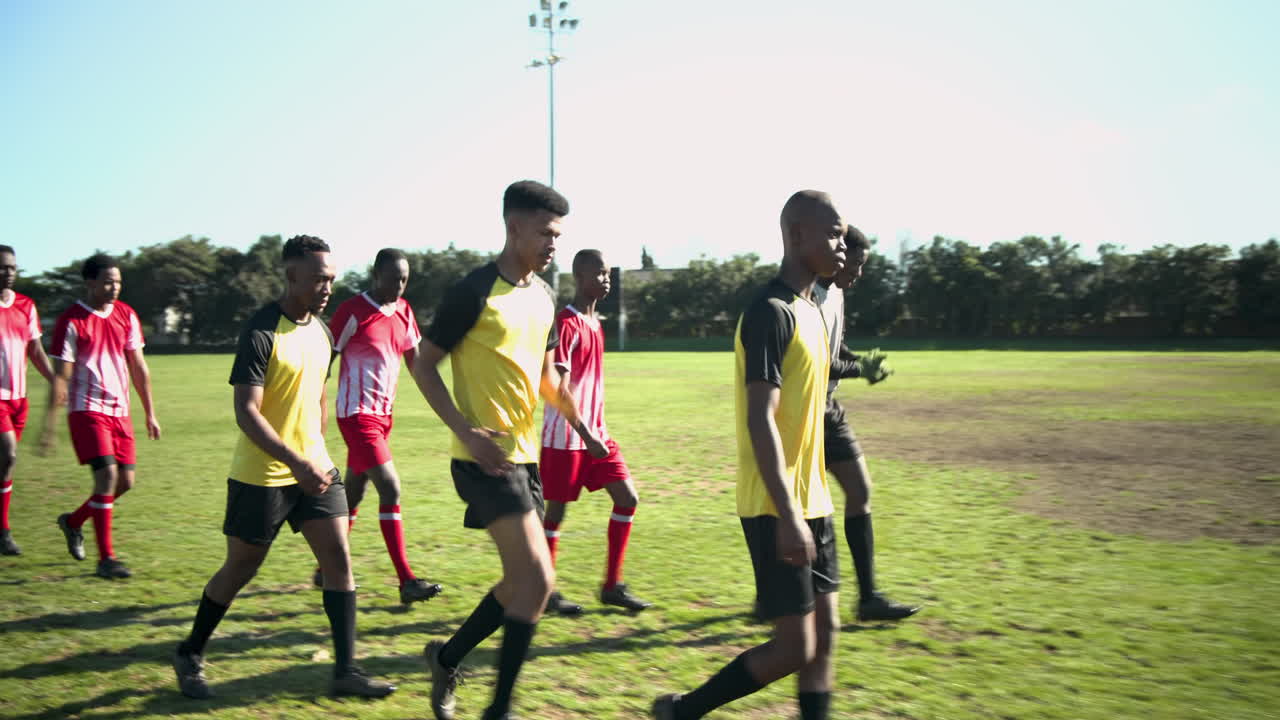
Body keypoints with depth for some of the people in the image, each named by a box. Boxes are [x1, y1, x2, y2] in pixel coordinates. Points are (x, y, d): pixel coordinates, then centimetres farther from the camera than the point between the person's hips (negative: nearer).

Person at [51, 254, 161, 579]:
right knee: (107, 474, -16)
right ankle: (106, 558, -6)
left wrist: (150, 414, 13)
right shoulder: (71, 321, -8)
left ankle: (72, 522, 33)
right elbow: (61, 376, -9)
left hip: (120, 410, 6)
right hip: (87, 409, -6)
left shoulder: (126, 315, 8)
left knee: (125, 481, 6)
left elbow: (138, 367, 13)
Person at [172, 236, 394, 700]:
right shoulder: (261, 333, -17)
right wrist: (297, 464, -28)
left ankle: (346, 671, 4)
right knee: (240, 570, 7)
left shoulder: (322, 332, 6)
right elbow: (245, 412, -22)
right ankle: (189, 655, 31)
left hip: (314, 467, 6)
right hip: (261, 476, -6)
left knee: (339, 559, -2)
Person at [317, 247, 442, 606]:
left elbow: (415, 360, 16)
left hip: (384, 414, 8)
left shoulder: (404, 311, 8)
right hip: (357, 414, -7)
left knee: (353, 493, 15)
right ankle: (407, 581, -11)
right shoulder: (352, 312, -13)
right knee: (391, 488, -13)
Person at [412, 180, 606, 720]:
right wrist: (466, 431, -19)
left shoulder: (544, 298, 10)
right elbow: (424, 366, -9)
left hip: (525, 455, 8)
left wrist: (583, 429, 7)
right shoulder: (475, 292, -13)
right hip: (485, 458, -8)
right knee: (538, 579, -13)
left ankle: (447, 659, 34)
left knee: (521, 583, 14)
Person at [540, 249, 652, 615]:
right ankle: (544, 591, 16)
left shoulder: (594, 322, 13)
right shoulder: (566, 323, -14)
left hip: (596, 432, 9)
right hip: (564, 437, -9)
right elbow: (558, 384, -20)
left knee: (627, 497, 5)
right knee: (556, 510, 2)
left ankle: (612, 585, 14)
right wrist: (581, 426, -29)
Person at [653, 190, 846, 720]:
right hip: (778, 509, -9)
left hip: (812, 501, 9)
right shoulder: (771, 313, -17)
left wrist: (809, 506, 20)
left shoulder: (810, 310, 13)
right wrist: (787, 515, -26)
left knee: (825, 629, 10)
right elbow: (761, 421, -22)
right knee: (795, 648, -3)